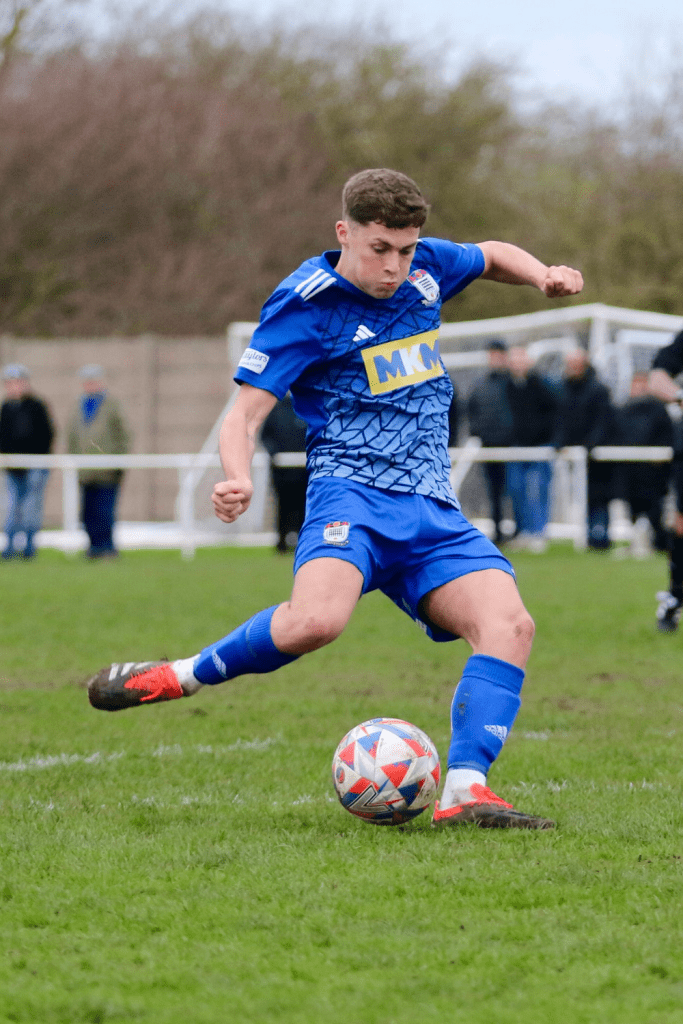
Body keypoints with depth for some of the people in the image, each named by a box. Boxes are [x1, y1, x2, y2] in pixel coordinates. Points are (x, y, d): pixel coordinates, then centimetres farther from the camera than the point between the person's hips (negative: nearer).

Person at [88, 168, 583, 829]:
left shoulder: (425, 269, 11)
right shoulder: (306, 304, -7)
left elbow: (493, 256, 34)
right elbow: (246, 411, -10)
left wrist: (543, 276, 12)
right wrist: (237, 478, -31)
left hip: (433, 509, 6)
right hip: (352, 493, -6)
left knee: (509, 623, -20)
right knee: (317, 619, -35)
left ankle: (464, 793, -23)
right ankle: (178, 677, -11)